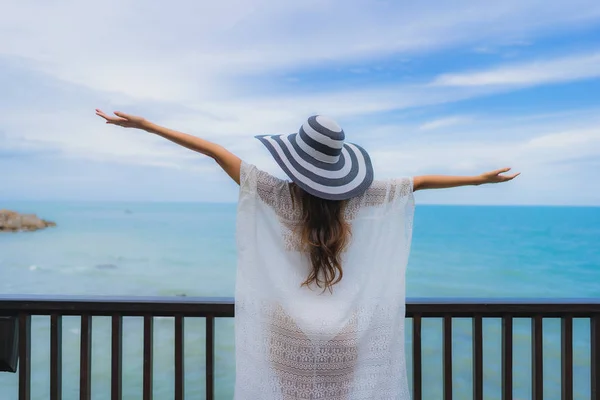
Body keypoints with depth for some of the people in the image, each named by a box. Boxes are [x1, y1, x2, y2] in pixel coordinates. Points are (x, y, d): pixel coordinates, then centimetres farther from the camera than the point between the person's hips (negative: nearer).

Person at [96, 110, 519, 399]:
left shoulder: (276, 195, -10)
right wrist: (479, 178, 17)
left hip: (291, 332, -1)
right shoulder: (358, 197, -6)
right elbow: (419, 181, 5)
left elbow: (213, 150, -9)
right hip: (344, 335, 2)